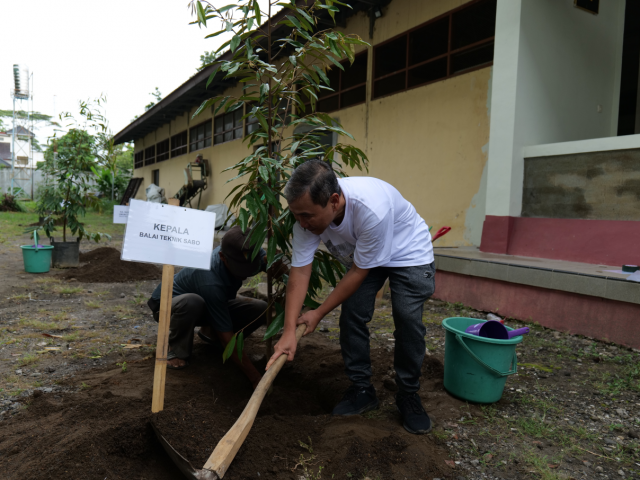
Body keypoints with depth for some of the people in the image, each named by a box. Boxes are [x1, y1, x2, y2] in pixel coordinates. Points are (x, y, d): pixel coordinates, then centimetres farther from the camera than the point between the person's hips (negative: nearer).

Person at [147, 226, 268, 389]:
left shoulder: (244, 252, -24)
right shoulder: (211, 283, -41)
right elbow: (227, 338, -36)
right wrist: (255, 377, -34)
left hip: (214, 304, 6)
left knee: (261, 309, -14)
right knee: (192, 302, -43)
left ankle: (210, 333, 9)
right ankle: (177, 351, -13)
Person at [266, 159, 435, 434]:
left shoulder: (372, 208, -43)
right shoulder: (309, 212, -26)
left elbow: (359, 272, -30)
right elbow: (299, 271, -22)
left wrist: (319, 313, -21)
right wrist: (289, 331, -27)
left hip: (408, 253, -4)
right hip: (360, 255, 5)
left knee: (408, 318, -15)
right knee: (352, 316, -6)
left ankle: (408, 396, 6)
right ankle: (361, 390, 12)